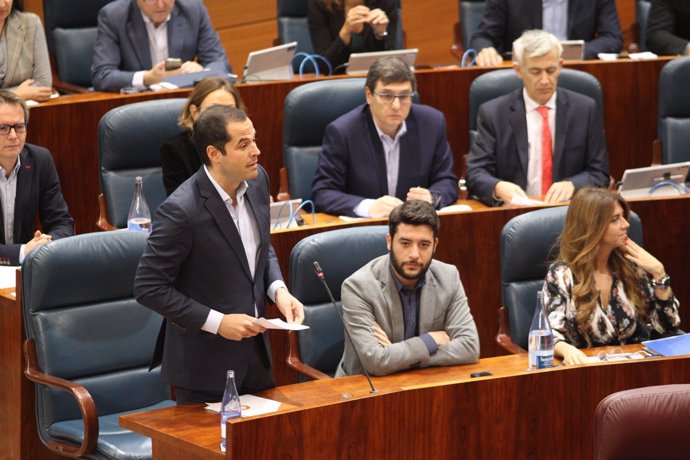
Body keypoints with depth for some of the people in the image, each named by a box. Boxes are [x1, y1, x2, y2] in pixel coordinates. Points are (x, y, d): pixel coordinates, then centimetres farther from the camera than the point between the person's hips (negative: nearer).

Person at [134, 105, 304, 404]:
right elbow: (148, 288, -18)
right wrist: (216, 322, -19)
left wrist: (278, 289, -3)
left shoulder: (256, 181, -2)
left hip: (256, 355, 7)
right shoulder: (181, 211, -24)